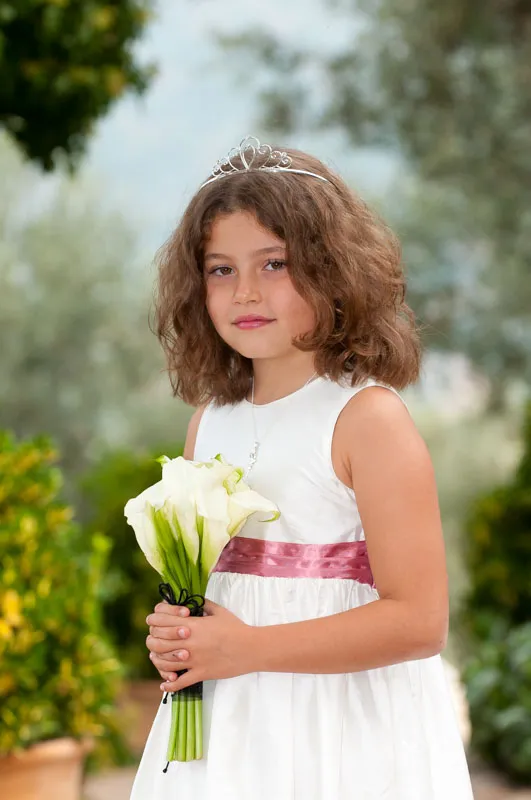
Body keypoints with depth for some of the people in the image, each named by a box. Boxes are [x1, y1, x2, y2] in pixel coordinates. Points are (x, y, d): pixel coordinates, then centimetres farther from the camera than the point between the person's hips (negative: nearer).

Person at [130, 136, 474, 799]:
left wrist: (246, 647, -18)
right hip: (218, 731, 5)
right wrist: (175, 638, -3)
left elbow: (418, 622, -18)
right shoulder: (210, 420, 6)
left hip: (343, 735, -5)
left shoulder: (368, 418, -13)